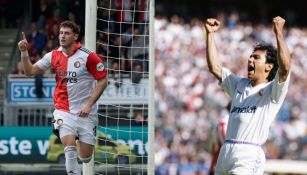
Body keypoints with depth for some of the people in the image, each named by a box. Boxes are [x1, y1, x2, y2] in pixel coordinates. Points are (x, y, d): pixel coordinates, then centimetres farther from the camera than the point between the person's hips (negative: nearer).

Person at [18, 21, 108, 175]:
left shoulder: (88, 56, -10)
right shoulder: (53, 56, 2)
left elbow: (102, 81, -7)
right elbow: (30, 71, 10)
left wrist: (89, 104, -13)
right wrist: (24, 52, -6)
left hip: (85, 112, -1)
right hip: (63, 109, 1)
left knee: (85, 157, 3)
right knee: (69, 147, -23)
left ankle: (81, 142, 39)